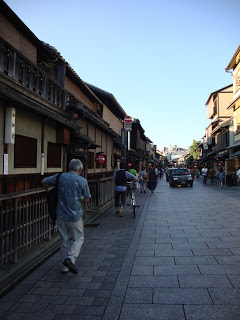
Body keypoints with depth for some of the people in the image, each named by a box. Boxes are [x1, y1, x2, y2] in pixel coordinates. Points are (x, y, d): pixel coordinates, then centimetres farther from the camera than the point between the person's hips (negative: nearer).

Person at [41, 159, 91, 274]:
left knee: (65, 240, 15)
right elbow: (86, 199, -5)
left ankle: (65, 267, 23)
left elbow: (44, 181, 8)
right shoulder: (82, 180, -10)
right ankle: (70, 258, -9)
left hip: (61, 215, 4)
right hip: (75, 216, -4)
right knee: (78, 238, 13)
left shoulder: (60, 177, 0)